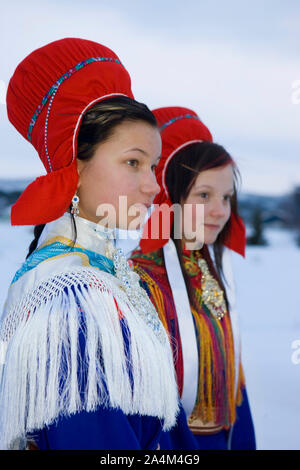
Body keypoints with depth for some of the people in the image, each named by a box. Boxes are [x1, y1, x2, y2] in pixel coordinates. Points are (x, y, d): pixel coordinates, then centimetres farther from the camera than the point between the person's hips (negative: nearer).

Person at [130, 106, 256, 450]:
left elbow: (230, 369, 10)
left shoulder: (213, 274, 2)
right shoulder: (140, 282, -22)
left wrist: (243, 442, 11)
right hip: (168, 440, -7)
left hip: (222, 437, 7)